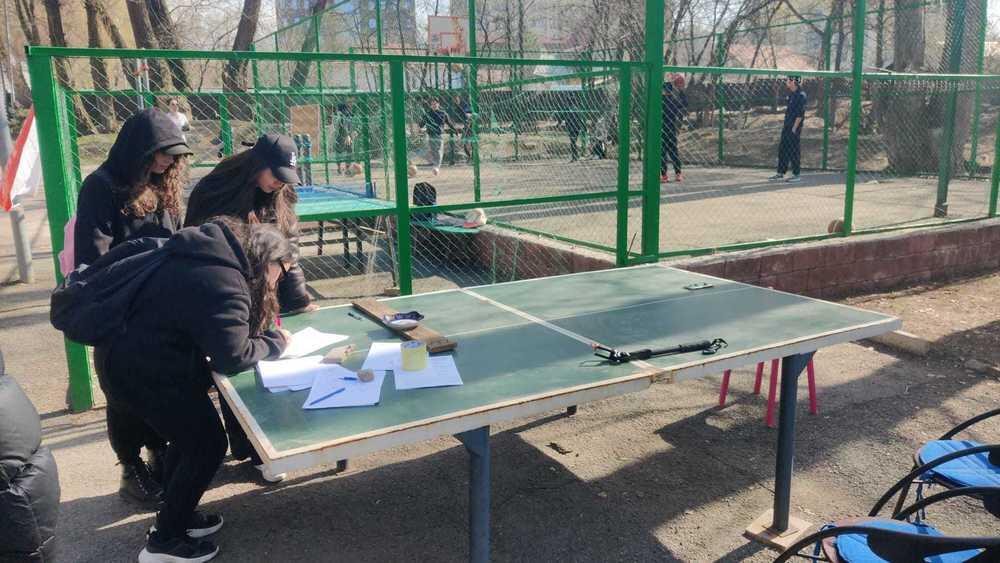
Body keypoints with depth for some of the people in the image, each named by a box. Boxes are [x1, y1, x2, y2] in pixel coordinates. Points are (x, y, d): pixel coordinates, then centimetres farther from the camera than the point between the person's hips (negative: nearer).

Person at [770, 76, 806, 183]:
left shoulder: (801, 95, -14)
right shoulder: (791, 94, 14)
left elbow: (800, 114, -18)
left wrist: (794, 128, -19)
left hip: (794, 128, -9)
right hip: (787, 127, 9)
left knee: (794, 152, -4)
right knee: (782, 150, 11)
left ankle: (796, 175, 4)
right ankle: (780, 173, 18)